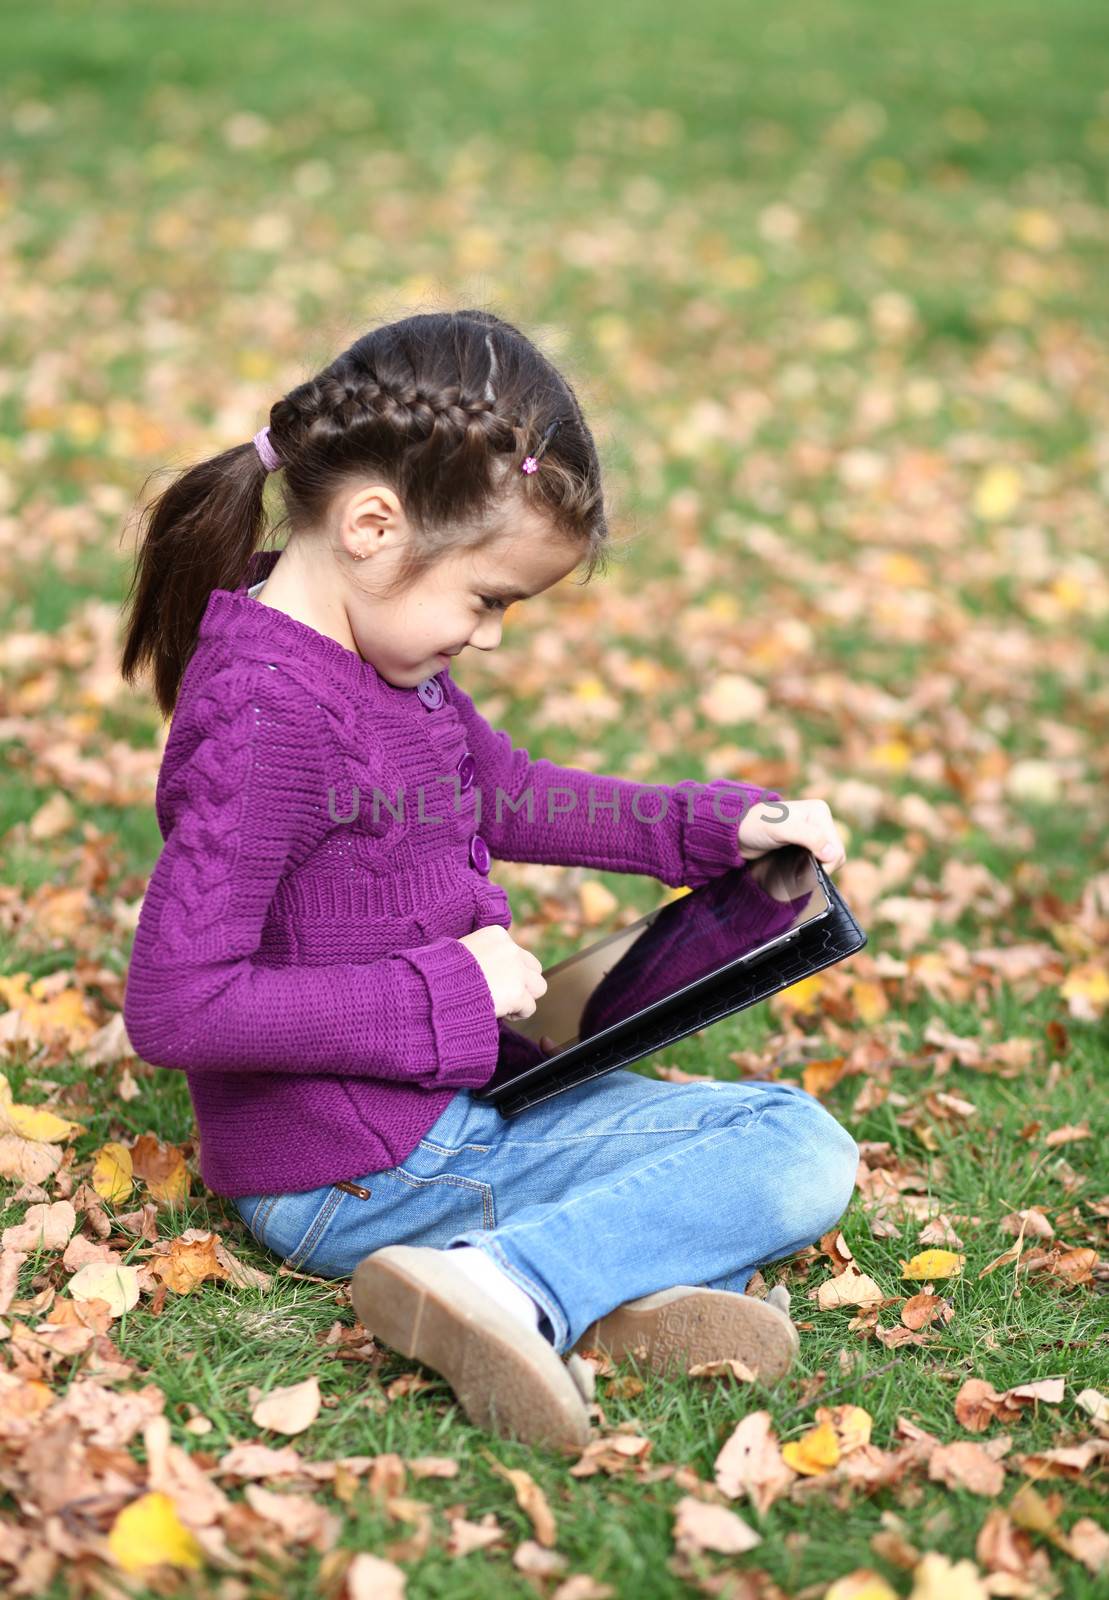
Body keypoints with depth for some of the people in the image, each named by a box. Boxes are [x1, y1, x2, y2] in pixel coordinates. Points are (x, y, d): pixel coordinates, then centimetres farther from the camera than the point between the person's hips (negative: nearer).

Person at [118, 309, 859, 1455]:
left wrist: (721, 824, 11)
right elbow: (173, 1007, -28)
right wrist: (444, 995, -22)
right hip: (355, 1176, -10)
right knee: (799, 1161, -12)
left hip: (462, 1093, 10)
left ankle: (624, 1290, -16)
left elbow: (505, 791, 22)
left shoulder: (376, 646, 5)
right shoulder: (267, 717, -25)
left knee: (806, 1141, 9)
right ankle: (511, 1286, -24)